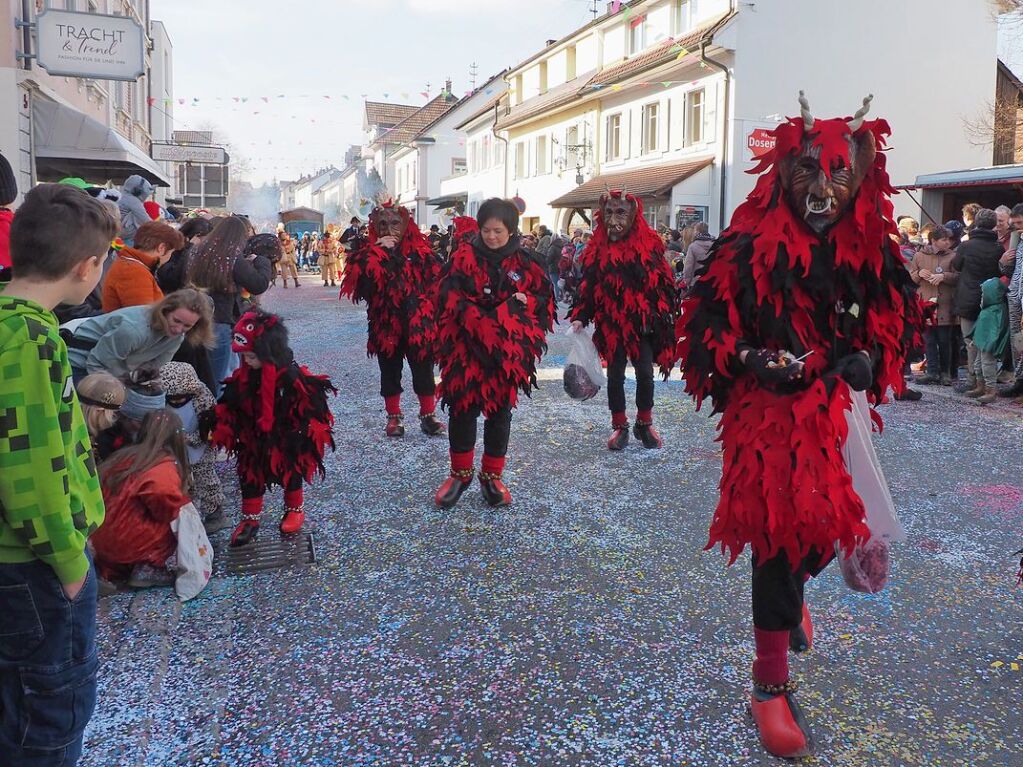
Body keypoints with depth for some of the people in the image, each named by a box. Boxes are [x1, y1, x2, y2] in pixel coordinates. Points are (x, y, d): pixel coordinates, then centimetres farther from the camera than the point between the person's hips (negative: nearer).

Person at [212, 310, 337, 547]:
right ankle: (250, 518, 24)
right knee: (250, 476, 9)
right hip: (253, 442, 5)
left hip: (286, 442, -4)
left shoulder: (292, 378, -26)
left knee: (290, 474, 14)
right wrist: (224, 432, -2)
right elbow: (230, 407, 2)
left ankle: (295, 510, 36)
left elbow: (310, 409, -22)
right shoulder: (243, 377, -8)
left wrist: (308, 439, -22)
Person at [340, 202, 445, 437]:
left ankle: (428, 414, 21)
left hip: (419, 324, 0)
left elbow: (436, 284, 0)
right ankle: (394, 416, 24)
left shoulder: (421, 252, 0)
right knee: (390, 373, 11)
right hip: (386, 326, 1)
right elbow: (360, 277, -17)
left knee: (423, 372, 7)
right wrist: (380, 252, -20)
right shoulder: (369, 253, 2)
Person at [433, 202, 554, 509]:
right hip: (466, 347, -1)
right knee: (462, 409, 5)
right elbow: (450, 299, -7)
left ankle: (492, 476, 23)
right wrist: (480, 321, -18)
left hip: (507, 350, 1)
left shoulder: (525, 262, 2)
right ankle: (461, 472, 23)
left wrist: (521, 304, -11)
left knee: (500, 412, 8)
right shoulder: (464, 257, -2)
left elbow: (545, 297, 8)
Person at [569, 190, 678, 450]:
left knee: (645, 374, 4)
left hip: (643, 324, -1)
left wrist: (664, 315, -3)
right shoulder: (597, 250, 0)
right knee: (615, 375, 8)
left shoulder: (649, 245, -3)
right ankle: (619, 426, 21)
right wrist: (580, 317, -8)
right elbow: (587, 286, 2)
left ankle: (644, 423, 23)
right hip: (611, 324, 1)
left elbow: (663, 282, 1)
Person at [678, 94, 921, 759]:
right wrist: (752, 362, -22)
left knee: (828, 523, 12)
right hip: (767, 409, -4)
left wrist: (866, 362, -7)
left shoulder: (872, 252, 1)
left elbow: (896, 324, 11)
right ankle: (771, 684, 12)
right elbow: (707, 324, -7)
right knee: (781, 528, -5)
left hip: (836, 411, 5)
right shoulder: (750, 249, -11)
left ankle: (791, 591, 51)